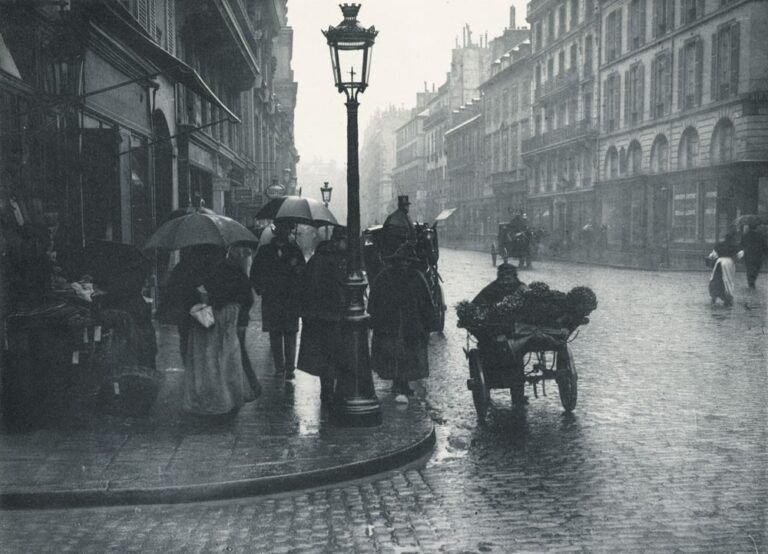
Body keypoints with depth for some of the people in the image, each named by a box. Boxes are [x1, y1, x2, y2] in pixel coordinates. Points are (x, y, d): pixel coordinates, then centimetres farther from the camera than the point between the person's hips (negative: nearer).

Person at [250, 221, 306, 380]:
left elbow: (304, 272, 8)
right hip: (271, 298, 1)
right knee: (274, 334, 3)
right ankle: (279, 366, 12)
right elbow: (254, 272, 13)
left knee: (290, 333, -3)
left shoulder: (295, 250, 8)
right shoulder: (264, 250, 9)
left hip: (291, 299, -1)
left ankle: (289, 368, 3)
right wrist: (260, 289, 3)